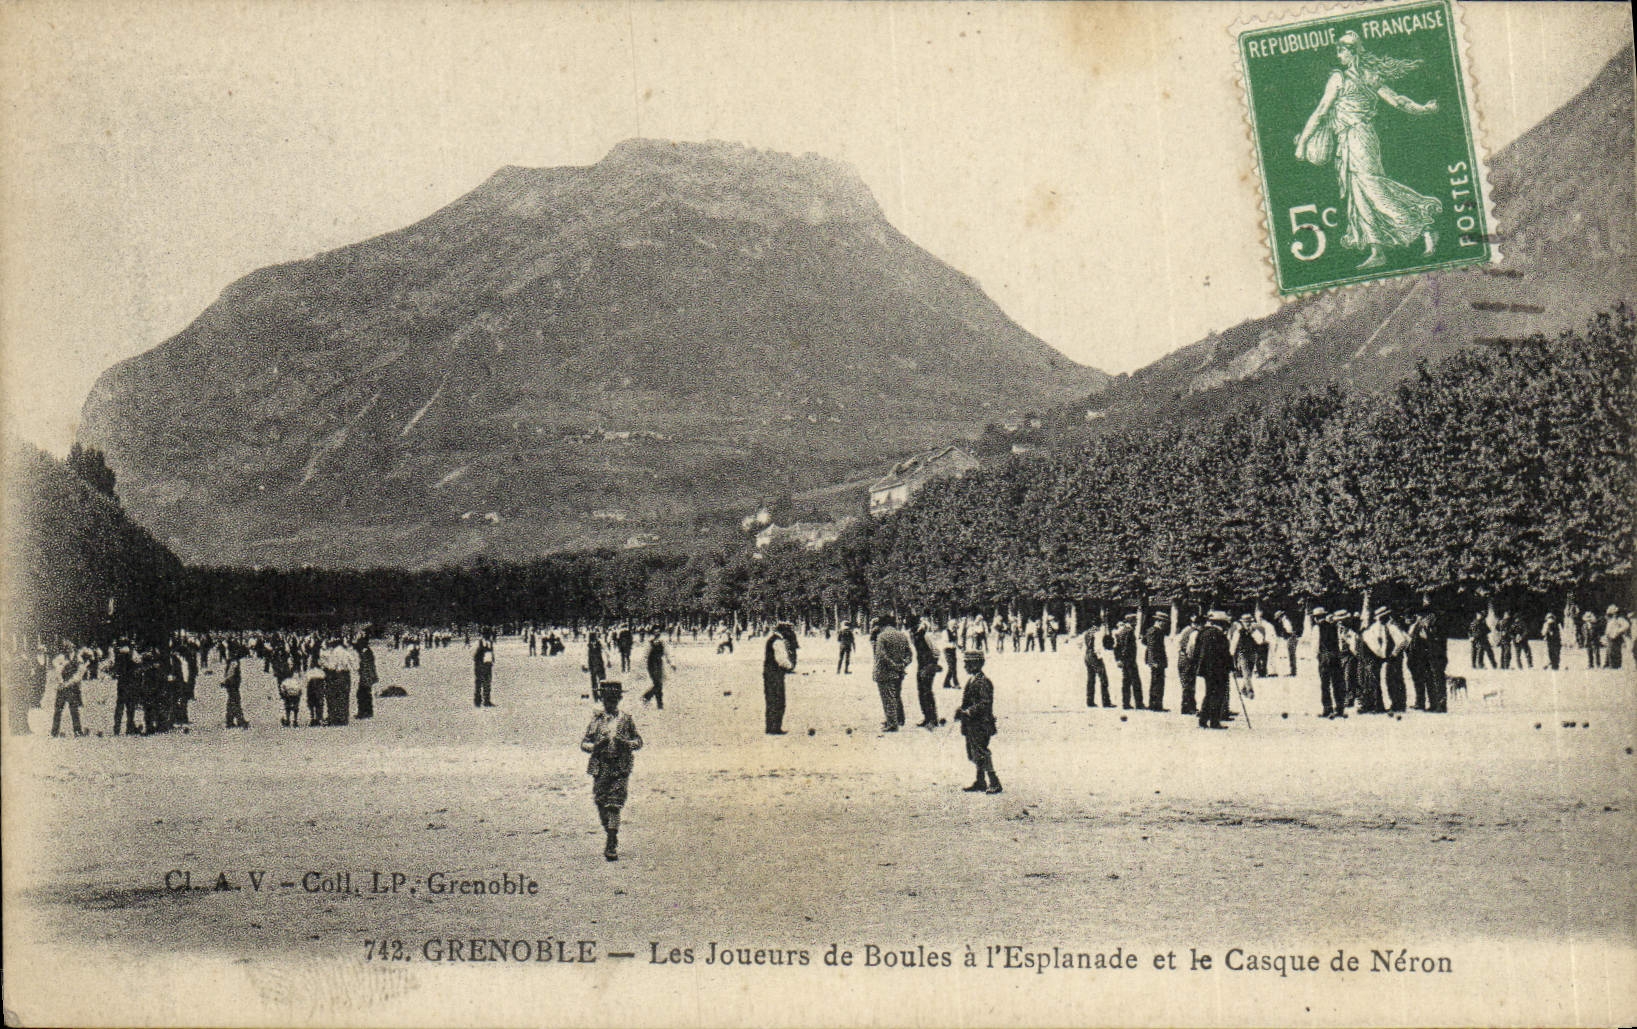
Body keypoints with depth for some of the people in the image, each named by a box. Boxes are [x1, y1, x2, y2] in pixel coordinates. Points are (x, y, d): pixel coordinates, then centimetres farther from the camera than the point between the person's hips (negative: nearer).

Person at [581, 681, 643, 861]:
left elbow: (639, 742, 11)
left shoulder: (626, 720, 8)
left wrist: (626, 743, -10)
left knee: (614, 806, -11)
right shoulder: (597, 720, 10)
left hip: (620, 770, -2)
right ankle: (611, 839, 25)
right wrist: (596, 746, -11)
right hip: (600, 770, 2)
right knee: (601, 805, 6)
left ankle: (612, 846, -12)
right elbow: (584, 743, 10)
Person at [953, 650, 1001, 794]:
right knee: (974, 754, 14)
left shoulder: (983, 682, -17)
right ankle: (980, 782, 22)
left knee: (981, 753, -8)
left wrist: (968, 712, -26)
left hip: (980, 724, -10)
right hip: (971, 725, 10)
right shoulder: (971, 680, 14)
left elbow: (985, 703, -23)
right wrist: (961, 711, 9)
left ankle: (994, 783, -3)